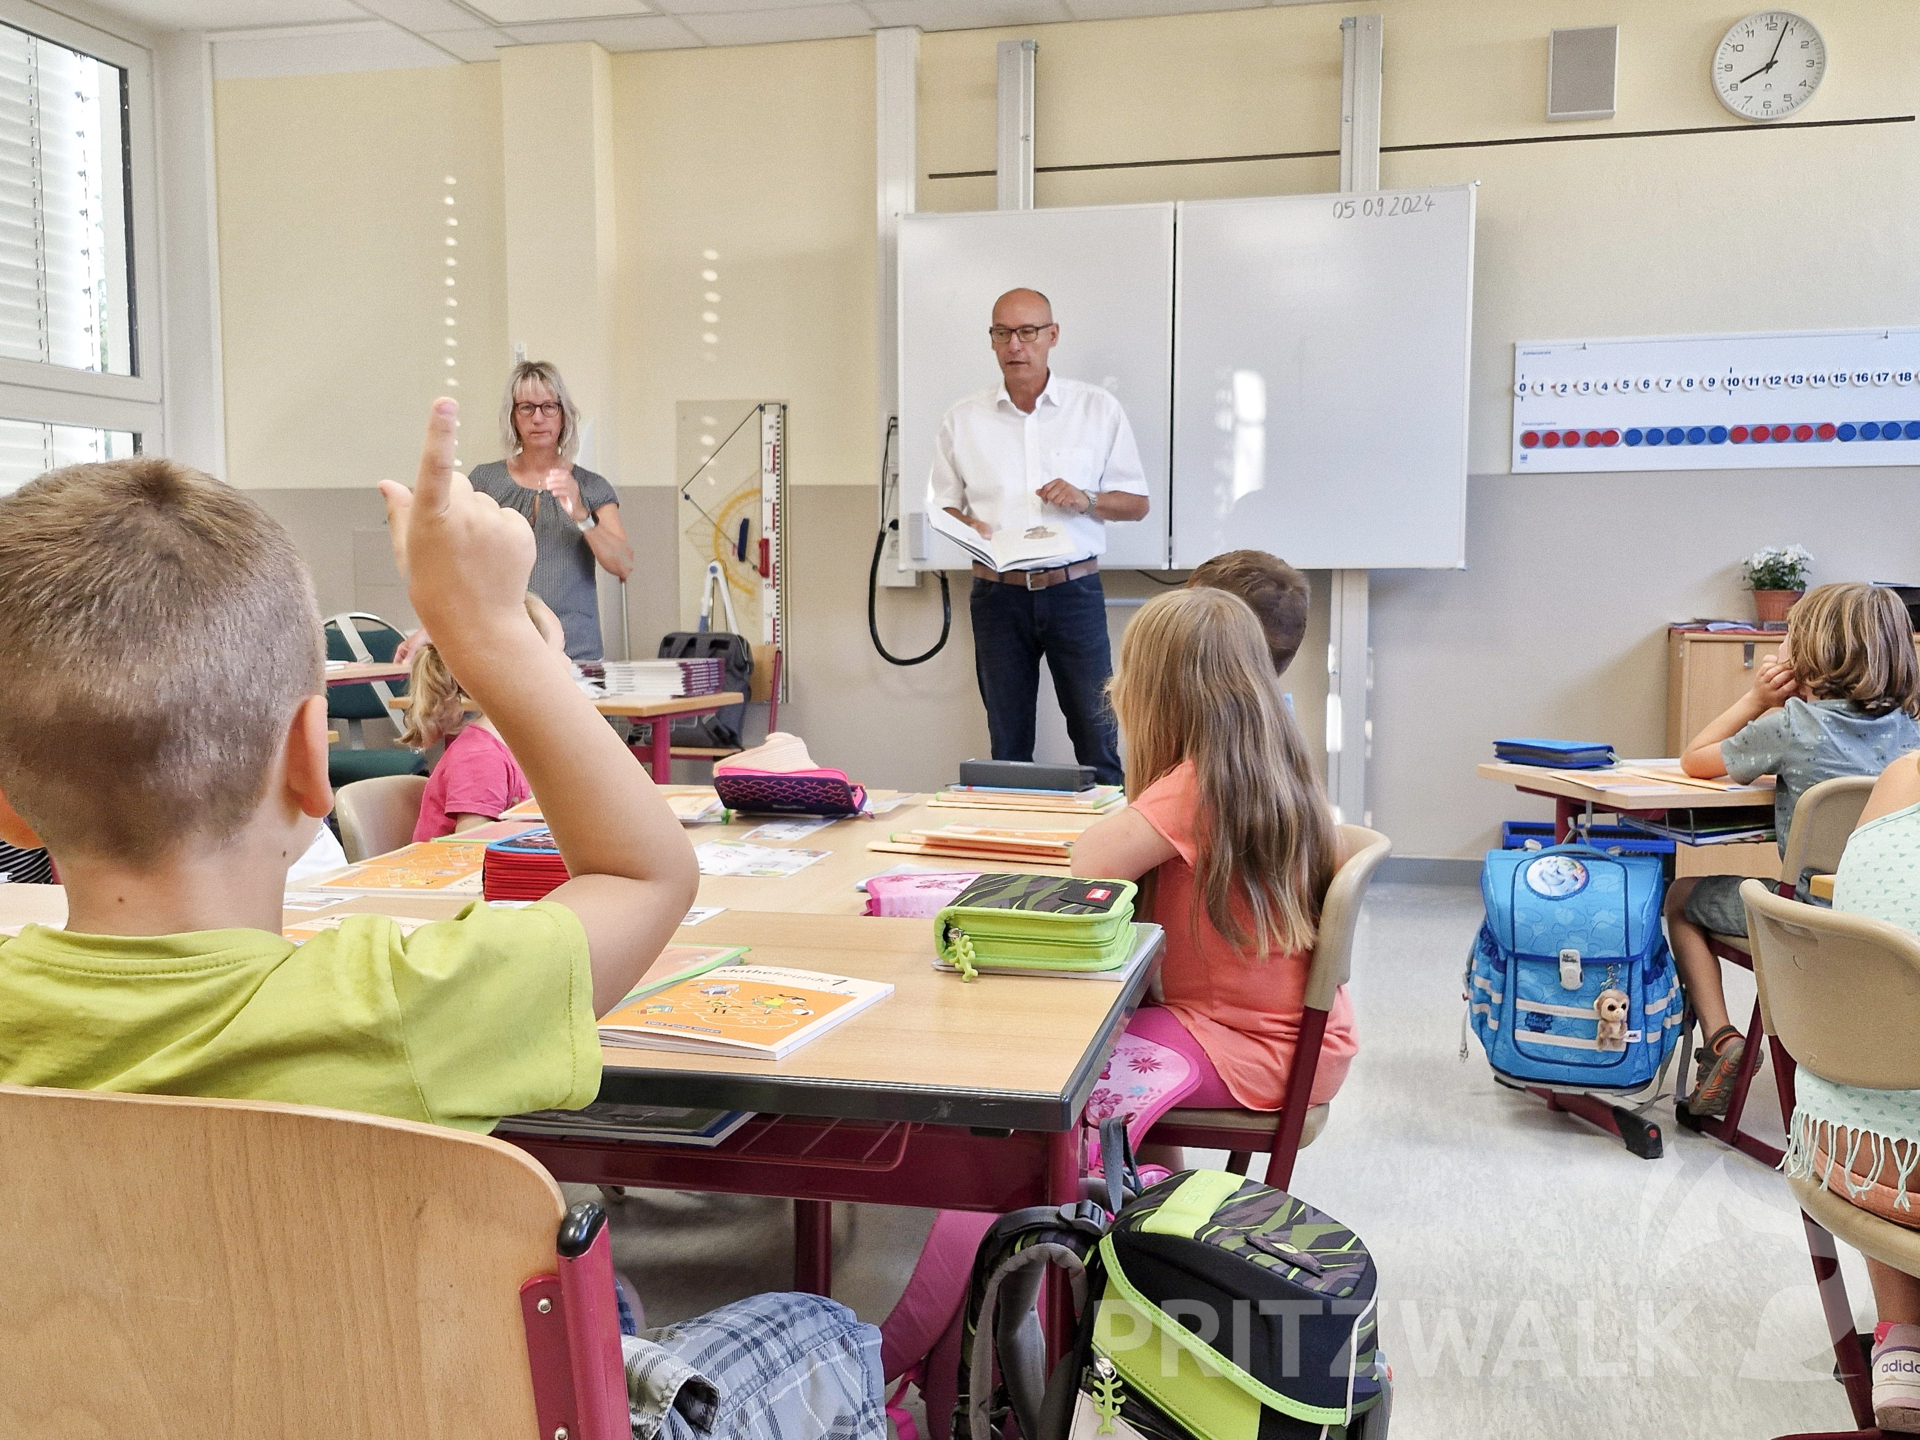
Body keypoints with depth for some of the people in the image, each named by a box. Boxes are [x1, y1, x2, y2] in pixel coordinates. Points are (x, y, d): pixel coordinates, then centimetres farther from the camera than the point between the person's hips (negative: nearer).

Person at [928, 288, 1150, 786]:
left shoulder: (1098, 408, 4)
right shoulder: (963, 420, 8)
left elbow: (1136, 502, 6)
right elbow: (943, 506, 12)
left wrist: (1085, 500, -12)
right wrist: (967, 527, -10)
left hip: (1074, 590, -1)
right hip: (997, 593, 2)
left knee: (1097, 736, -2)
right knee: (1007, 743, 8)